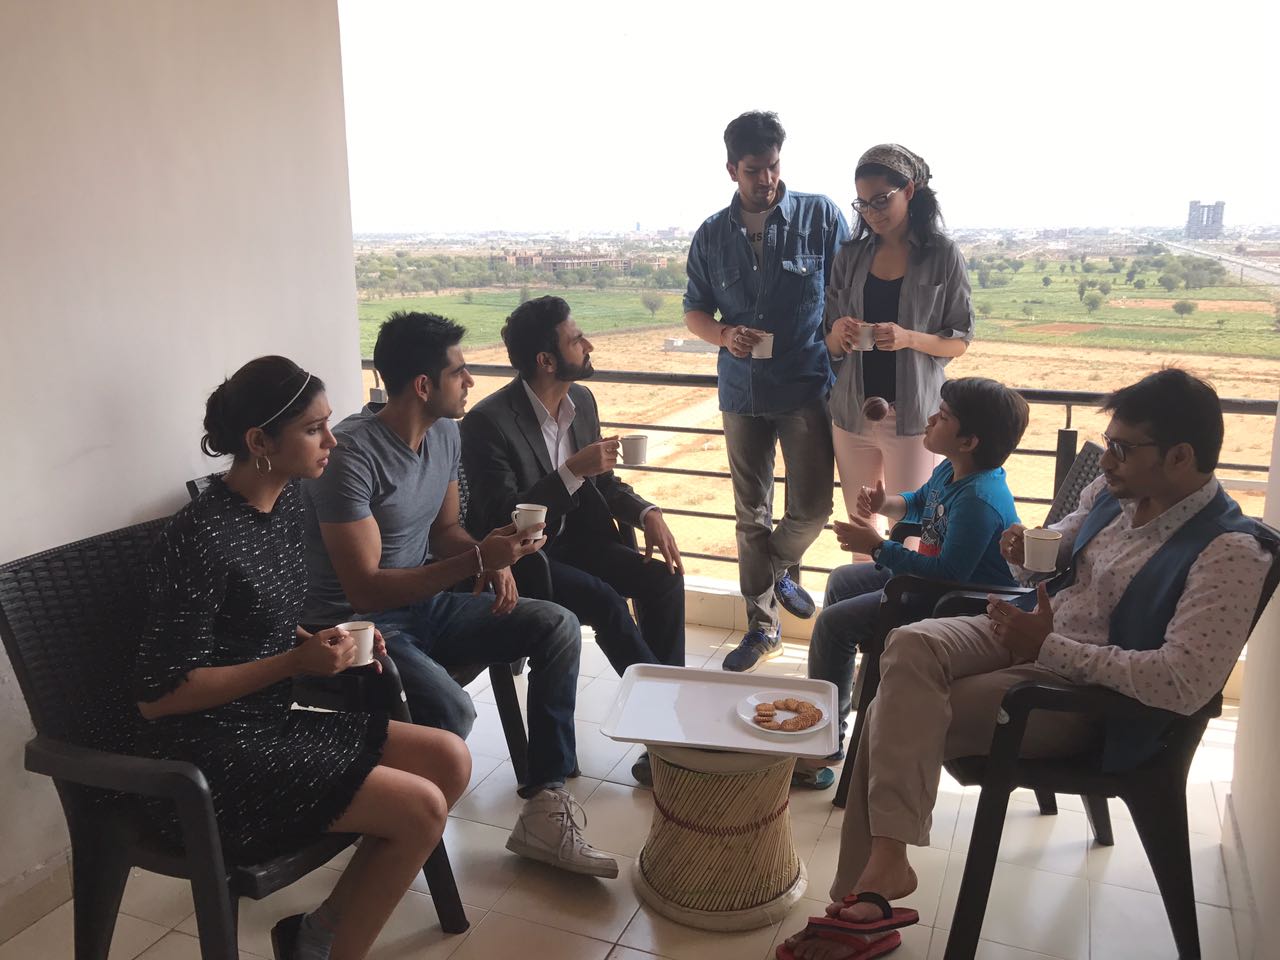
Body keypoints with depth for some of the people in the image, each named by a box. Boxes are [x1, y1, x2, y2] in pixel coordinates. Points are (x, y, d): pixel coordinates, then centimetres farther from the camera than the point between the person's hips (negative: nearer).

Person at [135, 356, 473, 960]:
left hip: (270, 723, 9)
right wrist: (296, 663, -20)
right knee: (420, 808, -16)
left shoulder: (286, 501, 4)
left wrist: (321, 643, -2)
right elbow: (157, 694, -18)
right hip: (206, 756, -9)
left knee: (450, 759, -1)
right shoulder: (200, 539, -22)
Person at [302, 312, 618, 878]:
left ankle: (544, 811, -6)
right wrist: (476, 559, -32)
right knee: (451, 709, -33)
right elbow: (366, 589, -25)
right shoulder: (351, 454, -23)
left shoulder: (445, 434, 3)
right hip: (357, 622, -8)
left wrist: (494, 561, -6)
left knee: (558, 627, -8)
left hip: (425, 603, 8)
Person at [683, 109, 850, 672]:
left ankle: (771, 572, 30)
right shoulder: (712, 235, 5)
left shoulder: (820, 216, -2)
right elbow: (694, 311, 11)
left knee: (811, 507, -3)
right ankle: (763, 627, 22)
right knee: (752, 513, 8)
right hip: (743, 390, 2)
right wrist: (724, 336, -8)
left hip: (807, 387, -2)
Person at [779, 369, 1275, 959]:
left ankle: (865, 891, -8)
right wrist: (1025, 551, -4)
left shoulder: (1230, 552, -18)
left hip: (1091, 689, -7)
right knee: (908, 646, -21)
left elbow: (1186, 684, -28)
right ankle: (883, 862, -21)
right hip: (1035, 630, 7)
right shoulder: (1114, 490, 3)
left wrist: (1049, 646, -25)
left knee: (899, 716, -21)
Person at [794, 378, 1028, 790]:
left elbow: (949, 571, -34)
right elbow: (921, 501, 22)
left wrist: (878, 547, -27)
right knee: (841, 581, 21)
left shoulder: (978, 500, -31)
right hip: (936, 576, 11)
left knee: (833, 623, -15)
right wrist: (888, 504, -1)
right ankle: (834, 705, 33)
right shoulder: (950, 471, 1)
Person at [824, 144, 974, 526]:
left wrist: (910, 338, -20)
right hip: (853, 411, 3)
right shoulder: (851, 256, 6)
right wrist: (837, 334, -14)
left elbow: (960, 340, -1)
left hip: (912, 412, -3)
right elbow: (830, 345, 10)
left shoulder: (943, 255, -2)